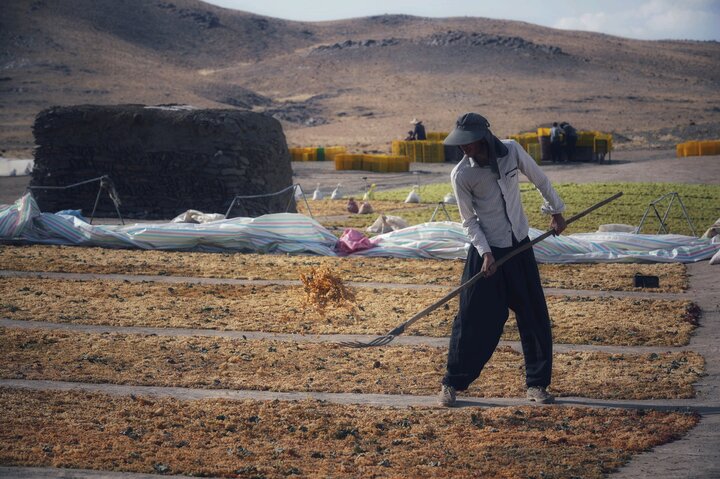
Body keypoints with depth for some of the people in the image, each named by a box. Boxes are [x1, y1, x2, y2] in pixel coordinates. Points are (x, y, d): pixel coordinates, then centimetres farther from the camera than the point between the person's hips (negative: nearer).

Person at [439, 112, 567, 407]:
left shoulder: (512, 151, -9)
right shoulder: (461, 175, -15)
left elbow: (539, 180, 8)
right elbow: (469, 220, -8)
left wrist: (556, 211, 17)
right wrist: (485, 253, -18)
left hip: (520, 248, 3)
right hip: (487, 252, -3)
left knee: (535, 317, 4)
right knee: (474, 319, -2)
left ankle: (537, 384, 15)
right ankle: (452, 383, 12)